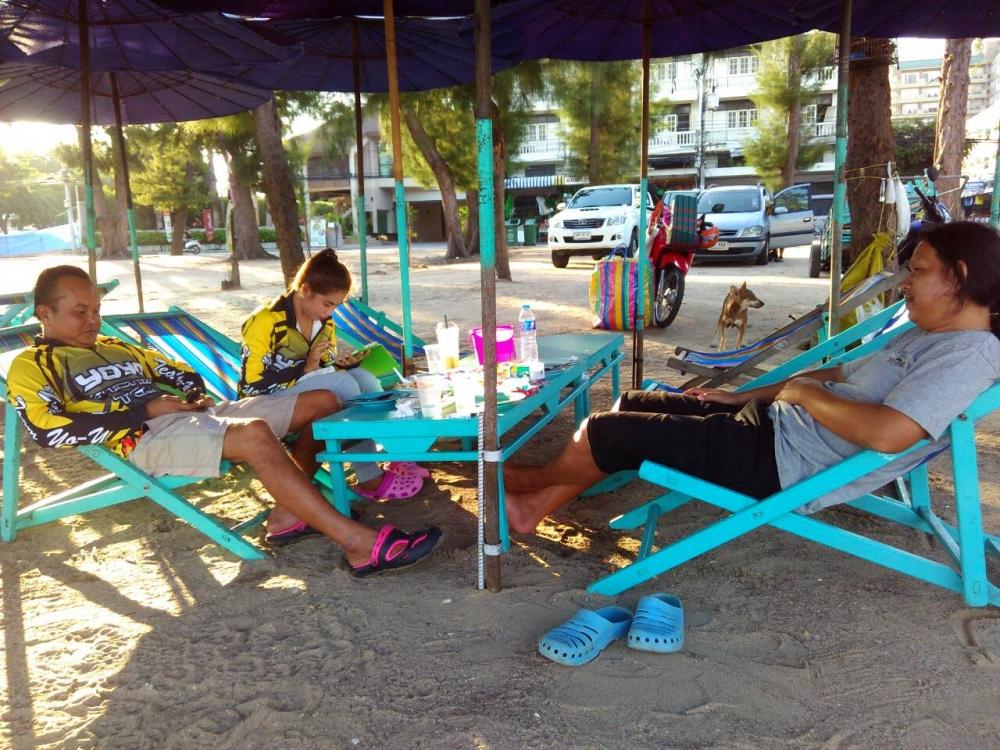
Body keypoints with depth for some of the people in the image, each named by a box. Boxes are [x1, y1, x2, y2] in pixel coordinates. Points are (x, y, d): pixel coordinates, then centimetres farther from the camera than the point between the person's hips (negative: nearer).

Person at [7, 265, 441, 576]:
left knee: (322, 402, 1)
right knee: (255, 434, -38)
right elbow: (51, 430, -9)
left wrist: (197, 395, 7)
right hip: (146, 438, -8)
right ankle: (359, 544, -40)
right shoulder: (31, 366, 10)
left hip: (196, 416, 9)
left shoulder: (116, 347, 31)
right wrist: (146, 409, -10)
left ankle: (289, 515, -9)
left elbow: (180, 373, 33)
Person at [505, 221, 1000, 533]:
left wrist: (804, 392, -16)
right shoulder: (927, 336, 14)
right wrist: (743, 396, 16)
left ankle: (532, 479, 22)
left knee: (610, 433, -9)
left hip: (785, 467, -11)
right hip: (771, 423, 11)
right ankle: (535, 507, 19)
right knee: (633, 405, 12)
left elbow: (887, 434, -33)